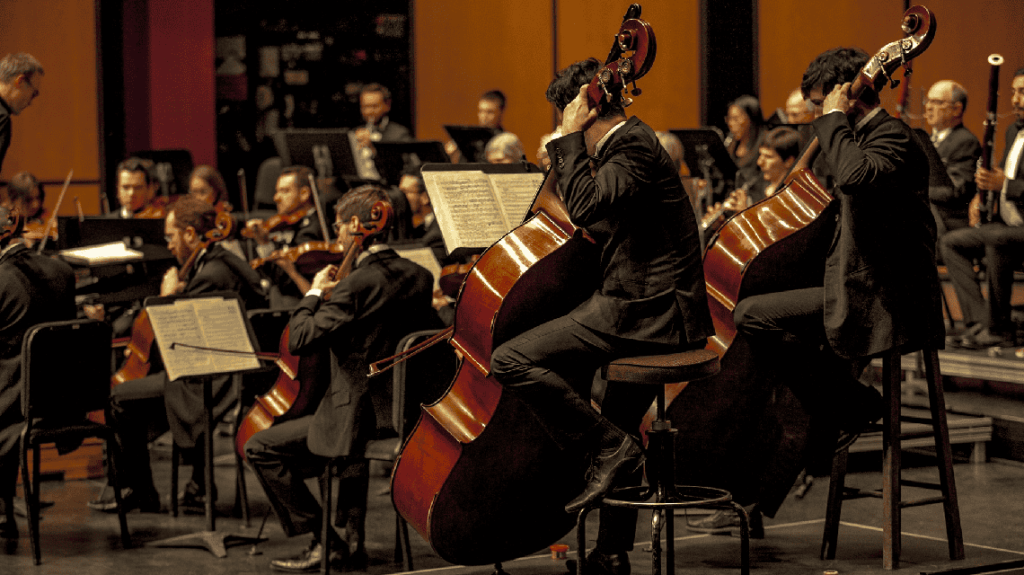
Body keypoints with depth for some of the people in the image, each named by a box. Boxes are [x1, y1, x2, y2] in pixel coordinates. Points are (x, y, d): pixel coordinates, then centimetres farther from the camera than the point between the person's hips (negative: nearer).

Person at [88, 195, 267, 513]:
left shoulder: (209, 276, -21)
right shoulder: (226, 261, 10)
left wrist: (169, 296, -7)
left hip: (212, 383, -11)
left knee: (120, 398, -5)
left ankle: (138, 490, 8)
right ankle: (200, 482, 31)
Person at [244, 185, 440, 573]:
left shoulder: (357, 285, -21)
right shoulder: (419, 277, 3)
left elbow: (301, 341, -22)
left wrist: (315, 294, -4)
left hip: (358, 415, -9)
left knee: (260, 448, 2)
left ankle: (323, 540, 2)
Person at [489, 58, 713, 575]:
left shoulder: (632, 145, -13)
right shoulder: (634, 141, 18)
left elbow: (586, 207, -28)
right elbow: (595, 215, 28)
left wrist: (569, 140, -17)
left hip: (644, 310, -11)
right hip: (659, 312, 11)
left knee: (511, 360, -19)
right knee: (617, 428, 27)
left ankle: (611, 447, -12)